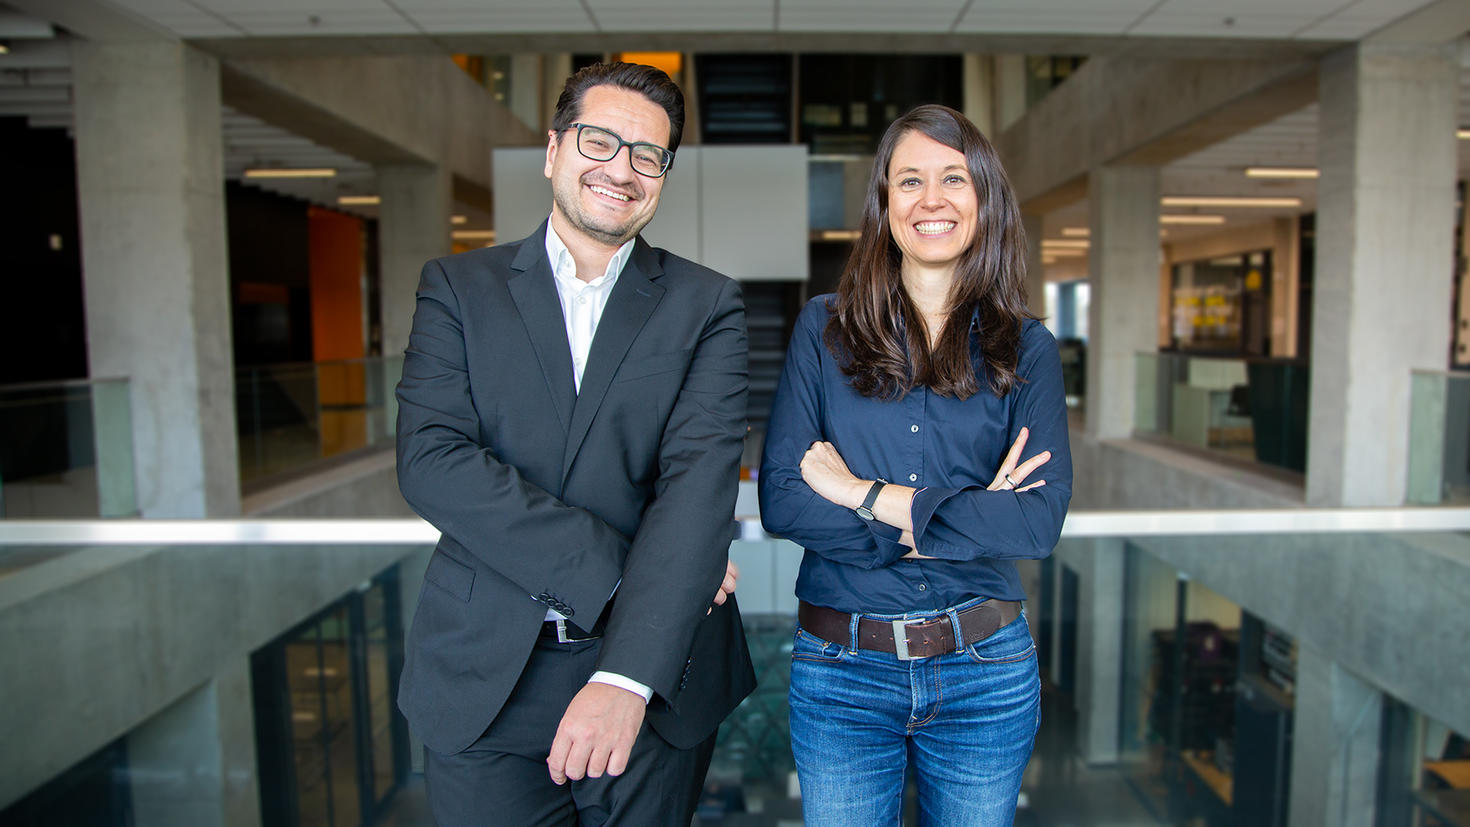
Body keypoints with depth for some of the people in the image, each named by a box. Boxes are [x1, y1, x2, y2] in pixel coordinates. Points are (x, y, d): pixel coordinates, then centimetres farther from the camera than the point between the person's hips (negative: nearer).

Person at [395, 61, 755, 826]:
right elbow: (430, 460, -10)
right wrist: (614, 570, -18)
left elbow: (700, 480, -13)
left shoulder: (707, 305, 1)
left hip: (651, 680, 0)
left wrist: (629, 675, -25)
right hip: (483, 682, 0)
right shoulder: (457, 287, 3)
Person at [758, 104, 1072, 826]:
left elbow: (1042, 519, -11)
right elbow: (778, 499, -10)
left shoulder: (1025, 349, 1)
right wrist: (971, 520, -14)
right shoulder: (825, 328, -1)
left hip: (985, 671, 1)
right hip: (838, 670, -1)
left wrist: (867, 495, -16)